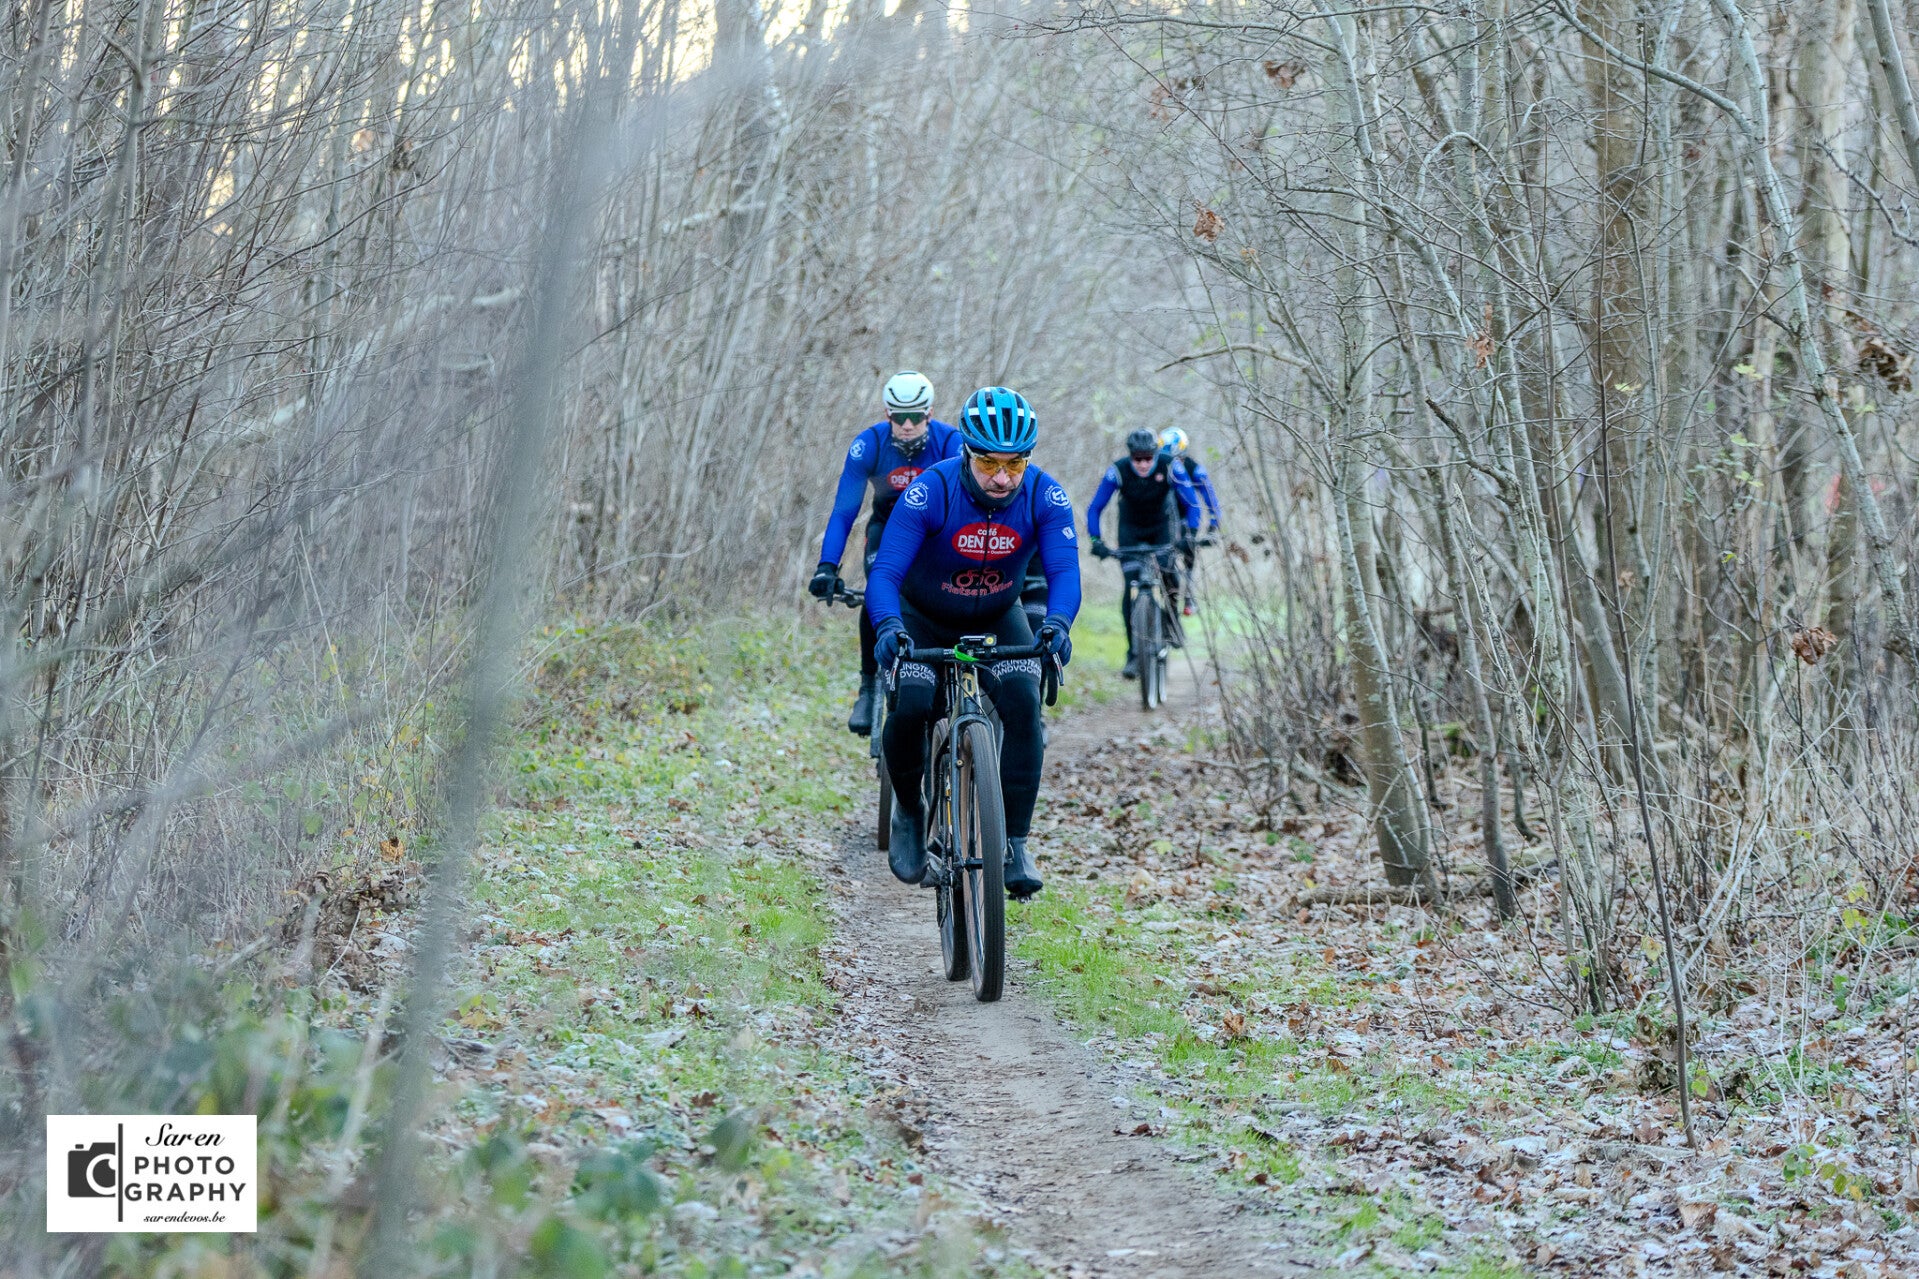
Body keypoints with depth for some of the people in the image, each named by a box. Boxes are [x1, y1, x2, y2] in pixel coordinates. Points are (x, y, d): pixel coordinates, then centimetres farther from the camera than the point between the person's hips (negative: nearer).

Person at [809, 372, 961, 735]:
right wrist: (827, 566, -40)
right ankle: (869, 685, -12)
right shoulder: (868, 445, -25)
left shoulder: (950, 443, -27)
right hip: (888, 522, 0)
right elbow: (844, 510, -28)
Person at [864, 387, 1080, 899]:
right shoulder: (930, 493, -29)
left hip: (998, 618, 2)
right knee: (911, 707, -24)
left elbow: (1064, 570, -31)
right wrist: (888, 626, -53)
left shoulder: (1045, 497, -23)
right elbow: (885, 572, -33)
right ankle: (908, 809, 6)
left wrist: (1057, 623, -52)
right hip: (925, 617, -1)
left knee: (1023, 703, -23)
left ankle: (1014, 840, -14)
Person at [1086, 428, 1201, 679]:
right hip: (1131, 529, 0)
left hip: (1162, 526, 0)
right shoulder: (1118, 471, -27)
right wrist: (1096, 541, -33)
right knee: (1131, 586, -14)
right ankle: (1133, 653, -10)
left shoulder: (1170, 467, -27)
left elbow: (1192, 503, -21)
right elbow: (1094, 508, -20)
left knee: (1168, 574, -23)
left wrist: (1190, 535, -35)